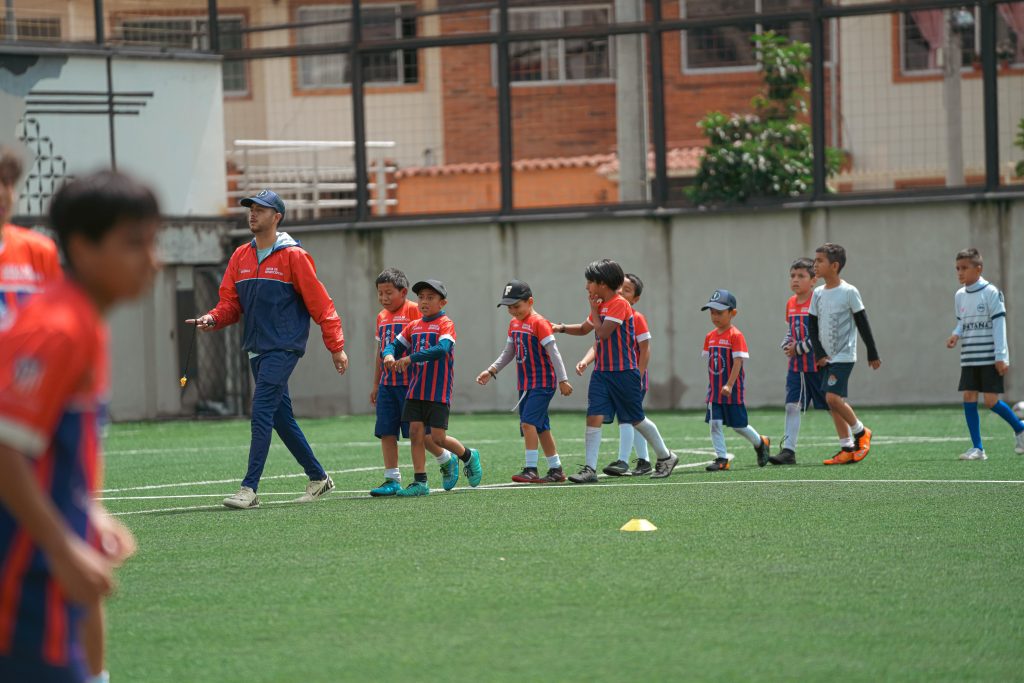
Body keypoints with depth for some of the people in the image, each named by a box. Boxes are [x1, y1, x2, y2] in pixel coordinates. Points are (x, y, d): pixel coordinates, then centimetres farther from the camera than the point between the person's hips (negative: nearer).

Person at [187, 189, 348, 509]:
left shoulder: (293, 256, -7)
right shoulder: (241, 257, 12)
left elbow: (319, 303, -6)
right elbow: (231, 303, 11)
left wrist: (336, 347, -8)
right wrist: (213, 319, -11)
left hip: (283, 348, -7)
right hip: (256, 349, 7)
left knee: (261, 415, -15)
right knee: (282, 419, 12)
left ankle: (249, 489, -17)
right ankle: (318, 477, 26)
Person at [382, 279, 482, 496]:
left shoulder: (446, 324, -8)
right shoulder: (413, 326, 11)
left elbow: (442, 348, -25)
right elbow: (395, 345, 10)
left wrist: (411, 358, -30)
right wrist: (389, 354, -16)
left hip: (439, 392, -6)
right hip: (416, 391, 6)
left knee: (438, 437, -5)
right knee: (416, 434, 0)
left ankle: (469, 456, 23)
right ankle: (420, 482, 5)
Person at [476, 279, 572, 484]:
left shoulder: (539, 323, -14)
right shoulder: (514, 324, 11)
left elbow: (553, 352, -16)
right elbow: (509, 353, 20)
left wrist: (563, 380, -18)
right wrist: (491, 371, 10)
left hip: (542, 382, -9)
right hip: (525, 383, 9)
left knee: (528, 422, -19)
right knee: (541, 428, 12)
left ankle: (531, 470, -18)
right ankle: (556, 469, 20)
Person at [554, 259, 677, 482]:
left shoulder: (619, 304, -15)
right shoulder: (601, 305, 13)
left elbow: (603, 332, -20)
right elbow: (584, 329, 24)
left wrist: (594, 309, -9)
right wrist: (562, 328, 9)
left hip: (624, 372, -7)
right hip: (602, 372, 7)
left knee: (637, 419, 5)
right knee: (594, 417, -6)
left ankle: (666, 457, 24)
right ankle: (590, 468, -9)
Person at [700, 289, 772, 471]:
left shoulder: (735, 335, -13)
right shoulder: (710, 336, 7)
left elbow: (738, 361, -19)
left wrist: (729, 385, -26)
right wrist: (712, 385, 11)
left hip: (733, 390, -6)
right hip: (715, 390, 6)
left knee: (739, 425, 6)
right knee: (715, 423, -3)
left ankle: (761, 444, 31)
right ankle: (722, 458, 1)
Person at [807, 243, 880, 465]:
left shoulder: (849, 292, -8)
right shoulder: (818, 294, 7)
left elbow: (863, 324, -5)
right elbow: (812, 326, 9)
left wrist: (872, 354, -2)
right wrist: (819, 354, -2)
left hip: (844, 355, -7)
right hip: (826, 358, 7)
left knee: (833, 396, -19)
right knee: (834, 401, 5)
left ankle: (860, 432, 1)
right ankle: (847, 449, 10)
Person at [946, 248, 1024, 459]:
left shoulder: (991, 292, -9)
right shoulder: (960, 296, 10)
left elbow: (999, 325, -11)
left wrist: (1001, 356, -15)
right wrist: (956, 336, -3)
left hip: (990, 358, -6)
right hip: (969, 358, 6)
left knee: (991, 401, -9)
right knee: (969, 398, -3)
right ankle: (977, 448, 1)